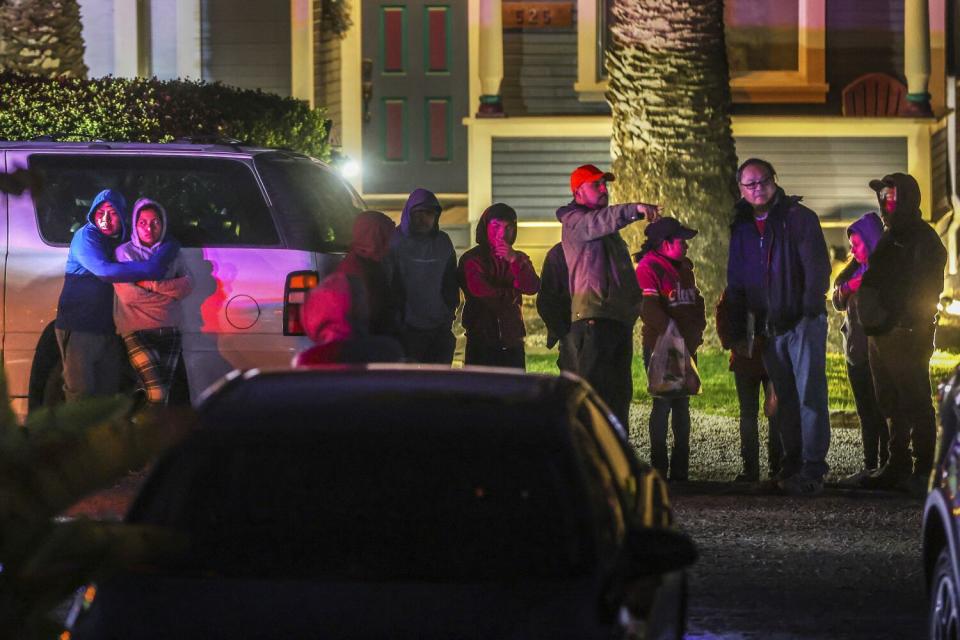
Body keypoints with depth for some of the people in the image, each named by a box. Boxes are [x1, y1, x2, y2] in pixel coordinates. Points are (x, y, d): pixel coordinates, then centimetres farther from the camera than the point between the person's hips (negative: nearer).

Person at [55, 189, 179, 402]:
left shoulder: (123, 241, 13)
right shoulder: (86, 236, -9)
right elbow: (104, 271, -24)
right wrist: (149, 269, -28)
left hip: (106, 328, 7)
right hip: (78, 326, -7)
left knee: (108, 392, 7)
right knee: (81, 391, -10)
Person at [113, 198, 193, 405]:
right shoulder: (124, 253, 1)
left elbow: (187, 285, 0)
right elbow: (127, 295, -10)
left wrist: (152, 285, -12)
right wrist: (168, 294, -5)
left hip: (169, 331, 5)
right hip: (137, 332, -5)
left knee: (164, 392, 4)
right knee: (156, 393, -20)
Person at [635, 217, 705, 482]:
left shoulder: (684, 269, 17)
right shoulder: (648, 268, -10)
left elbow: (696, 302, 22)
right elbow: (648, 308, -20)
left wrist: (697, 329, 5)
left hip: (686, 350, 8)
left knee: (682, 404, 9)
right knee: (663, 403, -7)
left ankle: (680, 468, 14)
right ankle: (659, 468, -3)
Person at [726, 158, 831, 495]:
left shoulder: (799, 218, -4)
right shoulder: (741, 228, 12)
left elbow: (817, 266, -10)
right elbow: (735, 284, 15)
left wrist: (811, 310, -20)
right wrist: (738, 332, 10)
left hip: (804, 321, -6)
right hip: (769, 326, 6)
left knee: (810, 395, -9)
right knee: (785, 399, 9)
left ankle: (812, 470, -11)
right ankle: (792, 465, 15)